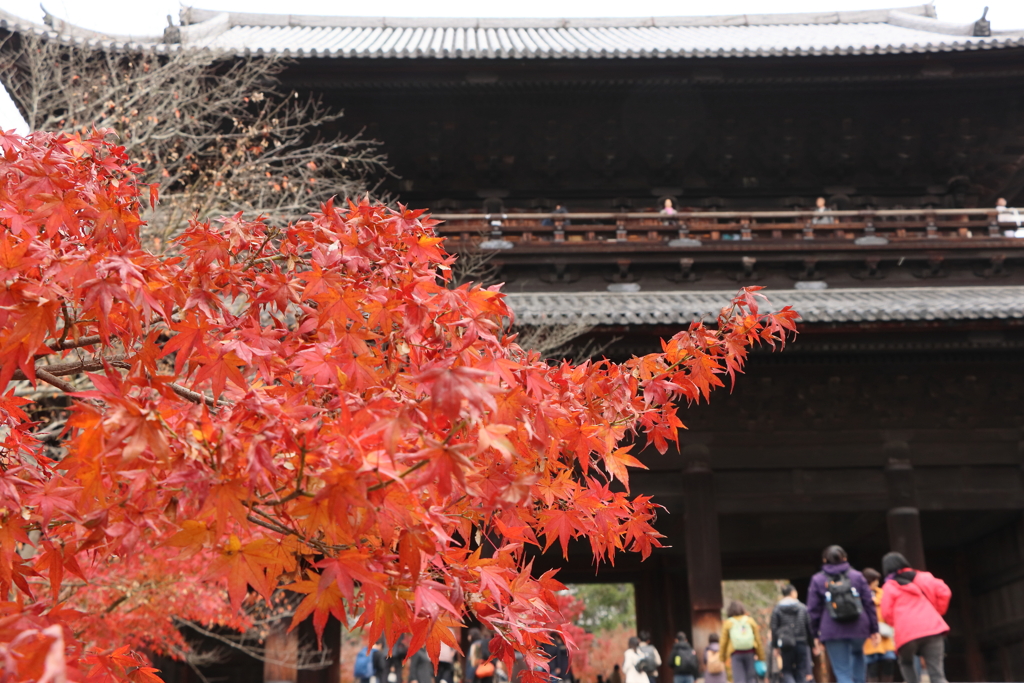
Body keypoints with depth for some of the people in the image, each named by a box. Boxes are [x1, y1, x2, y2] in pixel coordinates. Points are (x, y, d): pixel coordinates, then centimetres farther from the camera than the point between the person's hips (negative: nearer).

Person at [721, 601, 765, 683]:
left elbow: (724, 643, 3)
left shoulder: (728, 623, 4)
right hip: (750, 653, 1)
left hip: (736, 654, -1)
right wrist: (761, 657, 9)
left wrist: (723, 659, 13)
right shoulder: (750, 621, 6)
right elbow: (758, 640, 4)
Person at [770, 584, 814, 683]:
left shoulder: (777, 609, 0)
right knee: (800, 670, 8)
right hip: (801, 643, 1)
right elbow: (809, 626, 2)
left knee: (787, 671, 7)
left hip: (786, 645, -1)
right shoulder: (803, 608, 2)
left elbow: (774, 628, -3)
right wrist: (811, 642, 11)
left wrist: (775, 645, 2)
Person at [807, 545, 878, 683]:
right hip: (858, 628, 2)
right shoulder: (856, 576, 8)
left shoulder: (817, 580, 6)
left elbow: (813, 609, 4)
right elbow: (869, 603, 5)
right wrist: (874, 629, 9)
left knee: (842, 672, 1)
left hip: (833, 631, -2)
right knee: (857, 652, 33)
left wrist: (816, 634, 10)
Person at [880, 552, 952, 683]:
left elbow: (887, 613, 2)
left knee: (906, 663, 27)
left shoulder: (889, 587, 12)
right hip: (932, 628, 2)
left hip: (907, 633, -2)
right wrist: (937, 611, 20)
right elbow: (943, 591, 9)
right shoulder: (922, 577, 20)